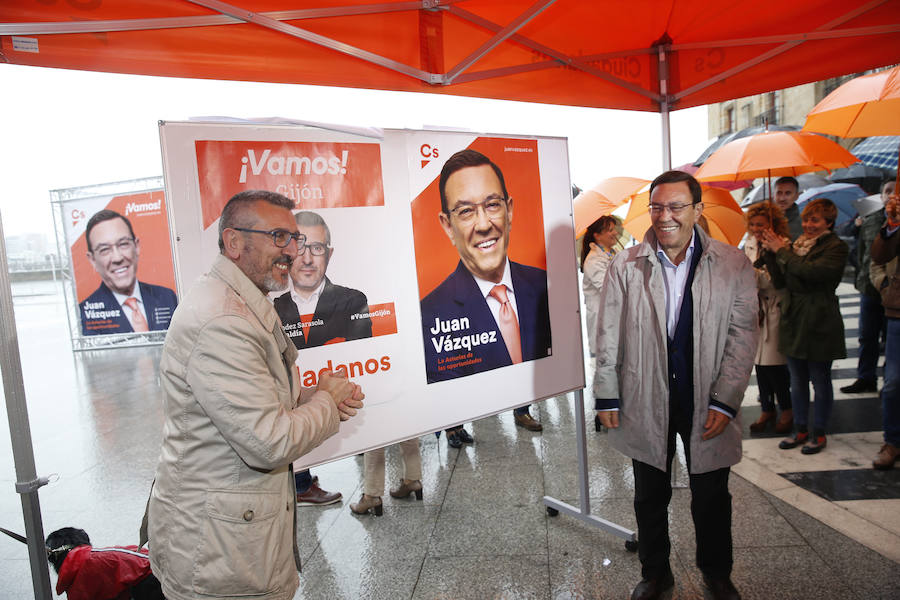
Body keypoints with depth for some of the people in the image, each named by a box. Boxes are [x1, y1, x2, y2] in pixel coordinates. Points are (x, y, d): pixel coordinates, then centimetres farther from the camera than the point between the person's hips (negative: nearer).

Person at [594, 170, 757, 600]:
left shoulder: (733, 265, -3)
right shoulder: (625, 266, -3)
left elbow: (743, 337, -4)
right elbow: (608, 336, -2)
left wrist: (725, 403, -9)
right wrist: (607, 397, -2)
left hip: (708, 405, 0)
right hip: (645, 404, 0)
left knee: (712, 498, 17)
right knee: (650, 498, 16)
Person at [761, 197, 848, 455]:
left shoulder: (837, 247, -7)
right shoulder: (799, 243, 12)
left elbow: (812, 271, -25)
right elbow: (782, 280, 8)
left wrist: (781, 251, -16)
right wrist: (772, 253, -7)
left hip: (819, 324, -6)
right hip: (794, 320, 6)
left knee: (820, 380, 6)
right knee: (797, 381, 13)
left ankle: (819, 433, 18)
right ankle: (800, 429, 25)